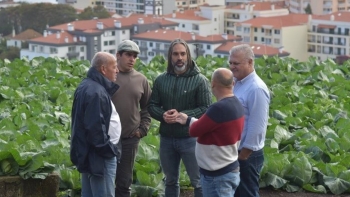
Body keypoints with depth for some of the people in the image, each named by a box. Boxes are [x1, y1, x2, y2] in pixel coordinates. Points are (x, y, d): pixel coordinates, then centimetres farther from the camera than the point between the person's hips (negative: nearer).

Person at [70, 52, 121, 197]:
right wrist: (108, 150, -16)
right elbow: (96, 127, -25)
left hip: (87, 152, 11)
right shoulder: (96, 92, -21)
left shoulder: (87, 86, 12)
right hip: (99, 155, -11)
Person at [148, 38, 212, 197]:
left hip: (190, 138, -4)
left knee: (198, 182, 2)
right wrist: (162, 115, -13)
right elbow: (152, 106, 8)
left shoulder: (199, 80, -7)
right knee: (170, 181, 17)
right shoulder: (161, 80, 5)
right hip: (166, 138, 4)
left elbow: (206, 109, -10)